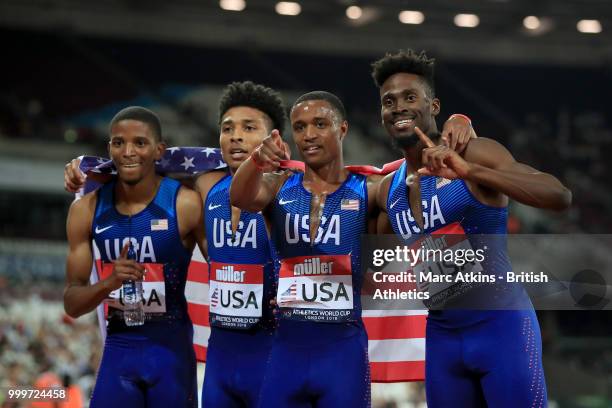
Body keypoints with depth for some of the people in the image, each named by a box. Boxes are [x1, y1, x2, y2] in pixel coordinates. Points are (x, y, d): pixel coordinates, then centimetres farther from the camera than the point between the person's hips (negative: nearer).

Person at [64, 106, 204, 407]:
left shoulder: (186, 205, -11)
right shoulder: (86, 210, 0)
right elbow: (72, 305, 2)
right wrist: (109, 282, -18)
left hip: (171, 351, -2)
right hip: (118, 349, 3)